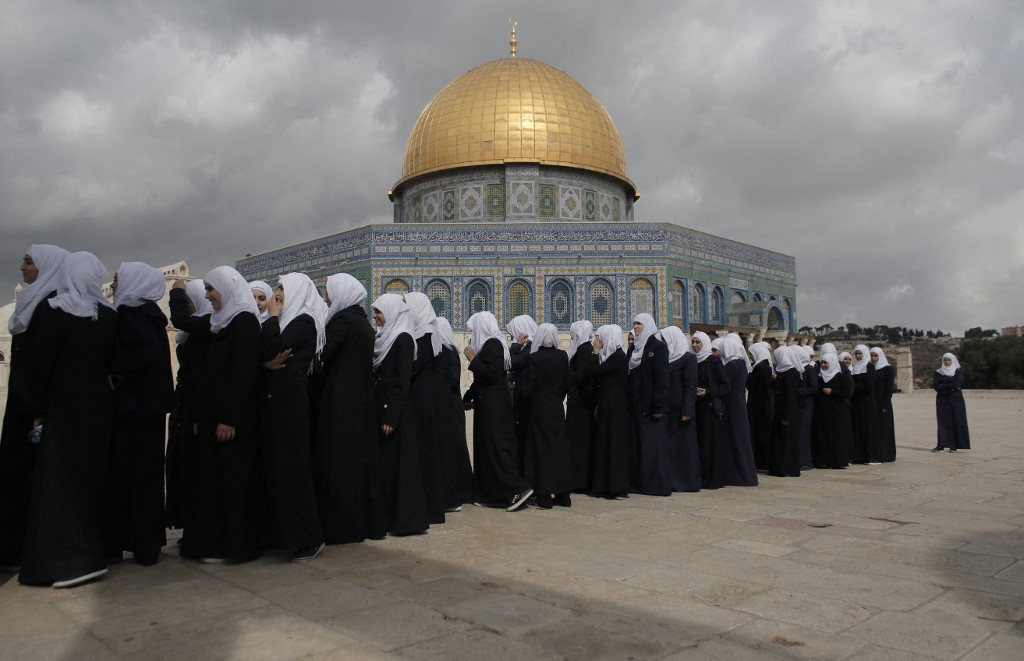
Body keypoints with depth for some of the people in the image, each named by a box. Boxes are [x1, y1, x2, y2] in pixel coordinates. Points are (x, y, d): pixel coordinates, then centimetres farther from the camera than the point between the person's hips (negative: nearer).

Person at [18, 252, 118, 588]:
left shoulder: (52, 311, -10)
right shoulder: (110, 316, 1)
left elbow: (43, 365, -11)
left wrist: (37, 409, -4)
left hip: (64, 408, -5)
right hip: (100, 405, 5)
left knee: (60, 479, 0)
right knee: (92, 477, 14)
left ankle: (70, 560, -1)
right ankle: (94, 548, 22)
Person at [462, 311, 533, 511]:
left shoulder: (492, 344, -13)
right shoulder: (489, 344, 14)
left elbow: (492, 373, -24)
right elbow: (482, 378, 20)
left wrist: (473, 359, -15)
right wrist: (467, 398, 21)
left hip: (493, 407, -10)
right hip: (490, 406, 10)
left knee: (496, 448, -10)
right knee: (489, 448, 11)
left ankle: (519, 488, -11)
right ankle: (490, 493, 17)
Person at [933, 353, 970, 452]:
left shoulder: (959, 372, 2)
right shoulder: (938, 372, 9)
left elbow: (957, 384, -13)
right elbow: (935, 386, -4)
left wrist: (943, 386, -8)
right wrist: (950, 387, -10)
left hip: (956, 399, -2)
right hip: (942, 399, 2)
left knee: (956, 421, -3)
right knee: (943, 422, -2)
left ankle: (954, 446, 2)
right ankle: (941, 445, -4)